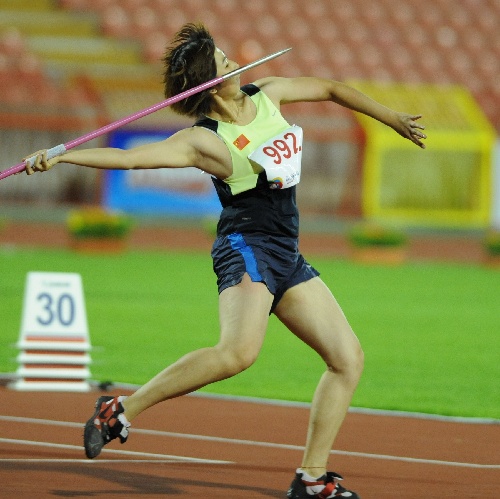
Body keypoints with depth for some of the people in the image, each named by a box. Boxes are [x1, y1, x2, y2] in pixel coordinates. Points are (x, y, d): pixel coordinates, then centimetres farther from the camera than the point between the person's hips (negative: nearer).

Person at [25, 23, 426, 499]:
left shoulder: (266, 94, 6)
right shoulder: (205, 141, -15)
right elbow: (129, 156, -24)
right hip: (246, 248, -8)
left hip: (287, 257, 8)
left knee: (348, 357, 5)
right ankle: (121, 410, -25)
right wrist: (61, 156, -37)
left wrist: (391, 118, 30)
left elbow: (328, 89, 22)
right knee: (239, 349, -34)